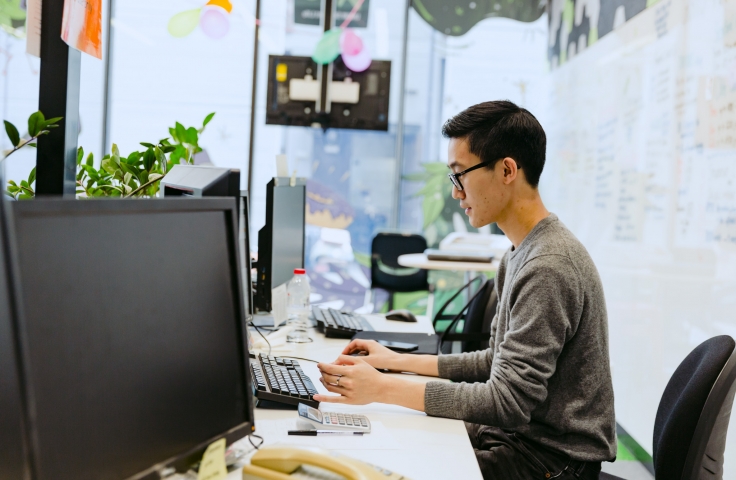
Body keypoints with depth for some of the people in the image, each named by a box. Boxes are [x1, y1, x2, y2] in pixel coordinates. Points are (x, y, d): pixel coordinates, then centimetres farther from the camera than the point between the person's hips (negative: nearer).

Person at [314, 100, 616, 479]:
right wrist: (400, 361, 11)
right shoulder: (521, 254, 10)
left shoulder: (548, 267, -23)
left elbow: (508, 402, -25)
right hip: (521, 432, 9)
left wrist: (383, 388, -23)